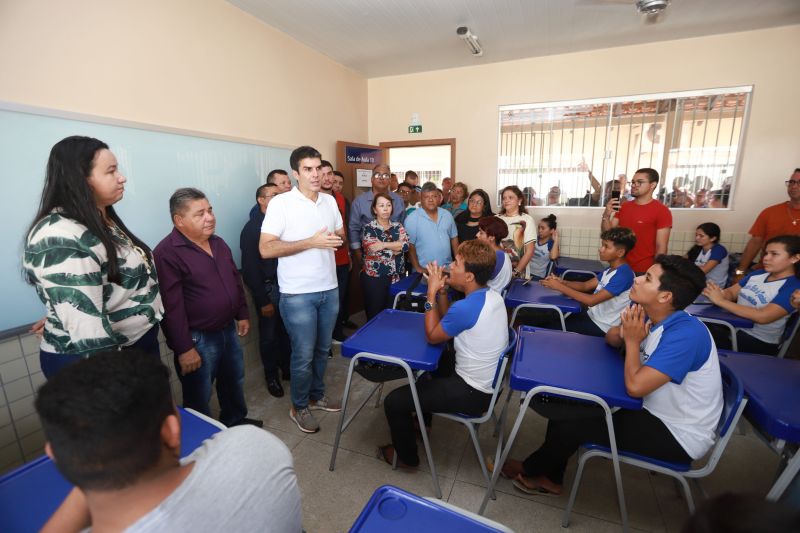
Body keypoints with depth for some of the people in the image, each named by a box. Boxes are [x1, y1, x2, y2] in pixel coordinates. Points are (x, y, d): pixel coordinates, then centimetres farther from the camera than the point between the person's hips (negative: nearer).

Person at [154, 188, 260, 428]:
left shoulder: (218, 243, 6)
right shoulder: (167, 253, -20)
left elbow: (235, 280, 15)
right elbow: (172, 307, -22)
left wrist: (242, 314, 14)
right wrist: (184, 348, -21)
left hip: (228, 330, 8)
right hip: (197, 339, -8)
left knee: (234, 381, 25)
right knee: (199, 398, 11)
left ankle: (236, 421, 47)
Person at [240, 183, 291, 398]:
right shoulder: (252, 228, -10)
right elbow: (250, 268, -11)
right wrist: (263, 301, -12)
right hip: (268, 287, -4)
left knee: (286, 331, 14)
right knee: (269, 334, 10)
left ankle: (287, 368, 34)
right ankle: (271, 375, 29)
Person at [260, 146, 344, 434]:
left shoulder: (330, 201, 7)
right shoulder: (280, 203, -11)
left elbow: (340, 233, 19)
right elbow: (266, 249, -17)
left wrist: (336, 239, -6)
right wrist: (312, 242, -22)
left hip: (329, 289, 6)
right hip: (298, 294, -5)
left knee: (322, 349, 18)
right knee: (303, 354, 6)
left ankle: (316, 395, 39)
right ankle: (299, 407, 29)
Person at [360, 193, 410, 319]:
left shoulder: (398, 227, 9)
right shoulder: (369, 228, -3)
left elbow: (406, 245, -9)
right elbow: (373, 249, -17)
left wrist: (383, 244, -13)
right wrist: (395, 247, -9)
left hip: (396, 278, 4)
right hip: (374, 278, -3)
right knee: (374, 317, 5)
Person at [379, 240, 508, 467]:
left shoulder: (465, 308, -31)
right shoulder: (492, 296, -3)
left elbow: (432, 337, -13)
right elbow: (448, 324, 6)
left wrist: (431, 294, -11)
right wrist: (442, 291, -6)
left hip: (473, 393, -9)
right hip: (490, 382, 9)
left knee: (393, 402, -3)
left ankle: (407, 456, 23)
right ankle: (422, 419, 49)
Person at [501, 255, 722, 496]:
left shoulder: (686, 333, -30)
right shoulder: (652, 320, -3)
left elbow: (635, 385, -33)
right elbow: (611, 338, 11)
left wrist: (633, 341, -19)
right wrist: (625, 332, -13)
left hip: (679, 436, -8)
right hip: (655, 412, 8)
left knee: (573, 423, -12)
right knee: (567, 405, 1)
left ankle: (531, 469, 18)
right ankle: (549, 476, 17)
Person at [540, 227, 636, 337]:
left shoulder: (624, 275, -23)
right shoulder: (611, 269, 7)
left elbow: (592, 300, -28)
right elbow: (585, 285, 6)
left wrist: (560, 287, -25)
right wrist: (562, 282, -12)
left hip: (601, 326, -8)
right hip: (592, 315, 8)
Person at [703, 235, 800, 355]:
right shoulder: (758, 274, 7)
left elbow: (762, 317, -25)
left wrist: (720, 301, -26)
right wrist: (719, 293, -19)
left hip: (758, 341, -5)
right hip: (732, 326, 5)